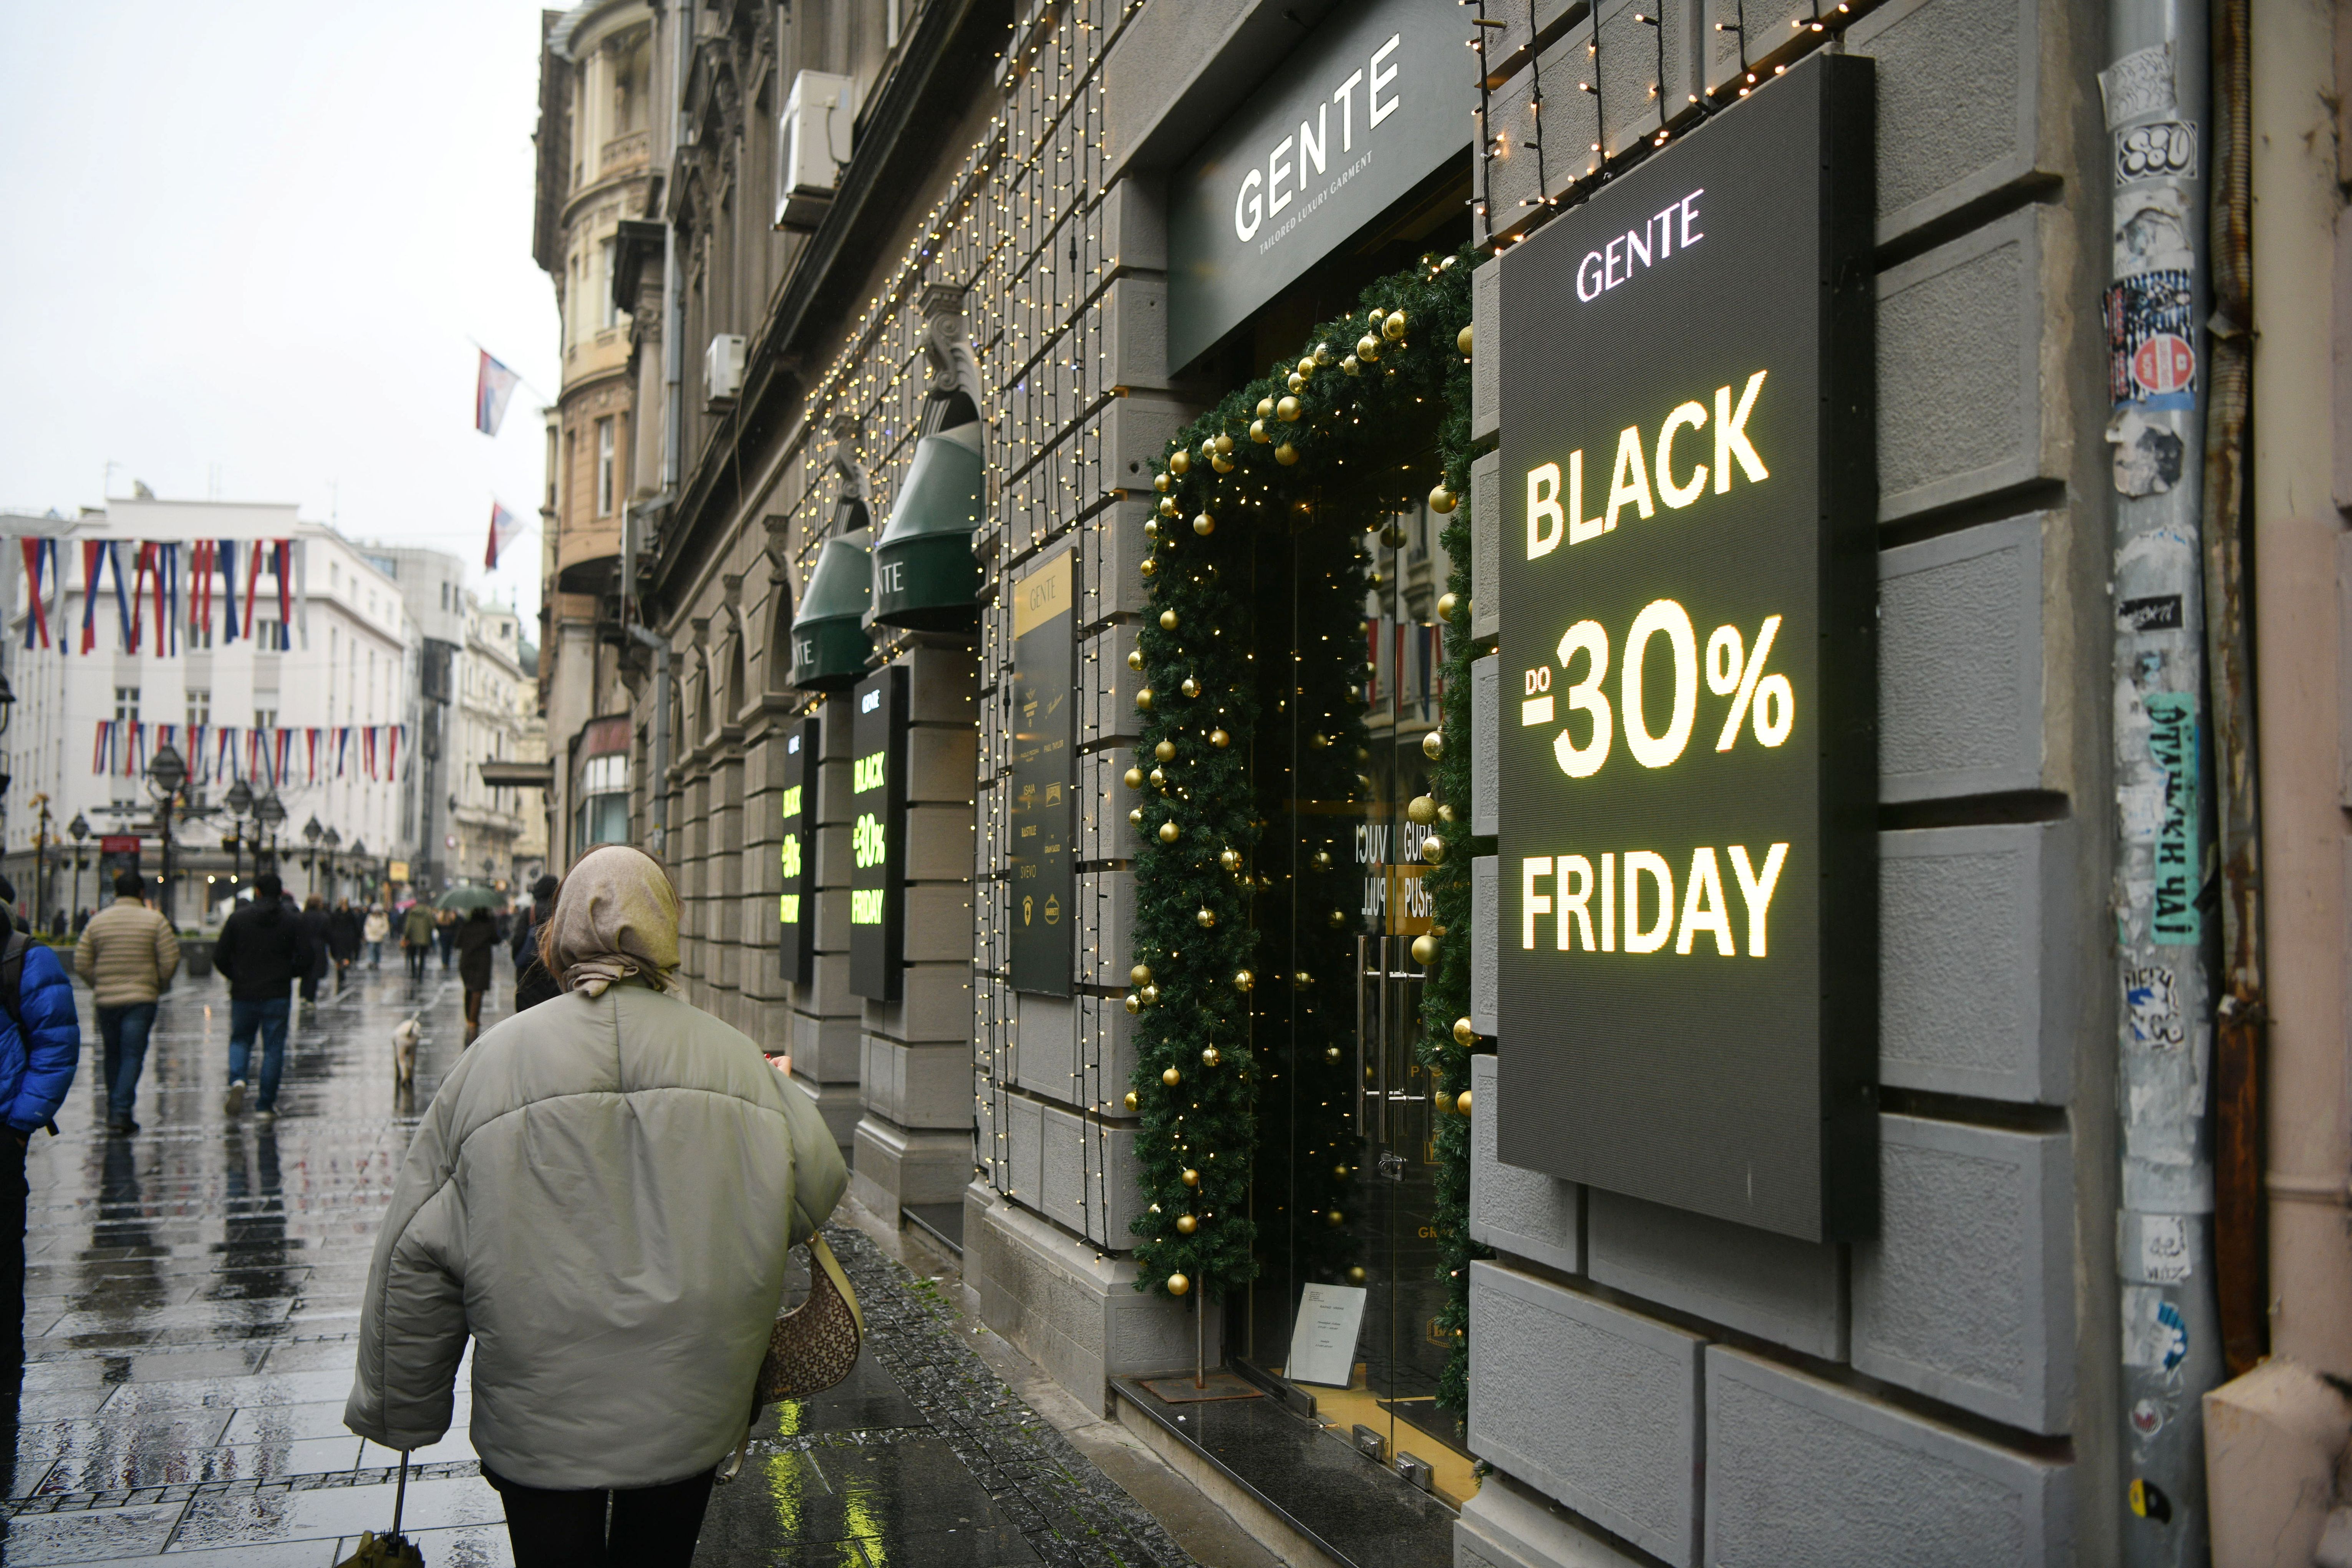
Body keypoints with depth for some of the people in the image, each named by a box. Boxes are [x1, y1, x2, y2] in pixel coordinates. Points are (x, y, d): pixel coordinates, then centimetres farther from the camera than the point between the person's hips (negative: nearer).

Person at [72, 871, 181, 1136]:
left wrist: (100, 985, 16)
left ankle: (114, 1111, 24)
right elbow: (170, 960, -8)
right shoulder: (155, 921, -4)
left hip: (106, 999, 3)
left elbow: (81, 963, 4)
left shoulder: (97, 922, 5)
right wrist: (160, 985, 9)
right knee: (132, 1056, -3)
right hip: (142, 999, -3)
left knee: (113, 1055, 16)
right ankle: (121, 1113, -12)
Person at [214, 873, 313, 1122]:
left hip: (243, 994, 1)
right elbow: (305, 959, -5)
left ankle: (237, 1081, -10)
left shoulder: (237, 918, 0)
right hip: (278, 996, -1)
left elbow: (220, 957, 0)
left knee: (240, 1040, 18)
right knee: (273, 1048, 6)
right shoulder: (293, 921, -1)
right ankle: (266, 1106, 6)